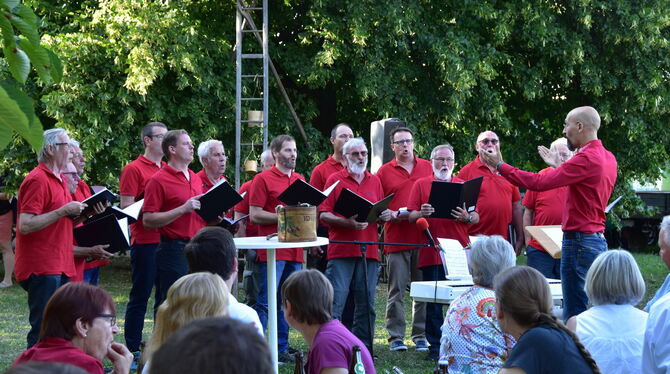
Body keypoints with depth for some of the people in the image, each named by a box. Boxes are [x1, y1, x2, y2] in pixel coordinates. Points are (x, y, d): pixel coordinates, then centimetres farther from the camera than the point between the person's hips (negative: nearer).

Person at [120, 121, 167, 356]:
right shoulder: (133, 169, -4)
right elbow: (127, 207, -10)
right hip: (145, 242, -6)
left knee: (166, 296, 9)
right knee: (140, 297, -1)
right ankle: (133, 350, 5)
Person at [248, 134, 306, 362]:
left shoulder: (300, 180, 17)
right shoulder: (263, 179, -2)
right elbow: (255, 215, -7)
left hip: (295, 252, 7)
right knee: (265, 302, -8)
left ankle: (281, 349, 15)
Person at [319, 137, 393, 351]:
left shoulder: (375, 181, 16)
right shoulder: (335, 180, 3)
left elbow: (382, 212, 21)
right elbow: (324, 215, -3)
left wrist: (386, 215, -2)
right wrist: (348, 223, -17)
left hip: (369, 251, 4)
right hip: (341, 251, -4)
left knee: (366, 304, 7)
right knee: (335, 302, -8)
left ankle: (363, 347, 14)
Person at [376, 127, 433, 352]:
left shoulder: (428, 168, 12)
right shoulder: (384, 172, 7)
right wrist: (393, 215, -11)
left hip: (424, 236, 2)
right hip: (396, 238, -2)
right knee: (397, 290, -1)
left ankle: (421, 335, 12)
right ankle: (395, 336, 4)